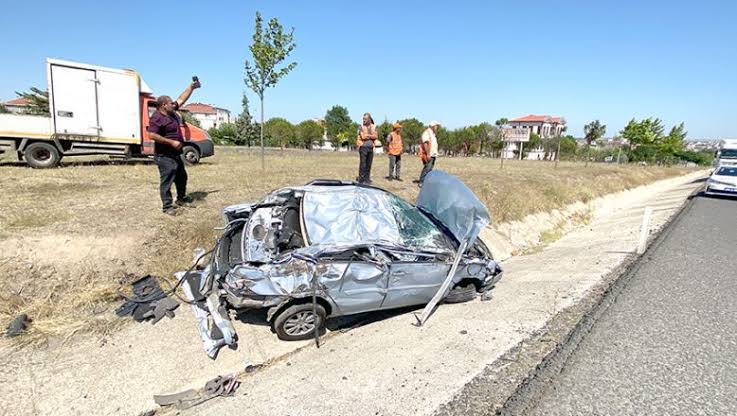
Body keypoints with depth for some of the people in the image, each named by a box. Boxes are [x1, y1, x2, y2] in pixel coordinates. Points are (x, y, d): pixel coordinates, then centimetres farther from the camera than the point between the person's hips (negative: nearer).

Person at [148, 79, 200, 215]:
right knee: (166, 181, -5)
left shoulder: (171, 112, 7)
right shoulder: (157, 118, -18)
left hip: (176, 154, 10)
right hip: (165, 156, -10)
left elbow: (181, 99, 16)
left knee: (181, 177, 22)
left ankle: (181, 198, 39)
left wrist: (191, 87, 14)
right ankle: (167, 206, 1)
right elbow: (152, 135, -26)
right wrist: (172, 142, -25)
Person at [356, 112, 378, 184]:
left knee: (369, 164, 7)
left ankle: (367, 179, 15)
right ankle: (361, 180, -3)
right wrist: (371, 136, -4)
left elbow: (376, 137, 1)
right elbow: (363, 136, -14)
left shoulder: (373, 126, 10)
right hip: (363, 147, -4)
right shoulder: (361, 126, -2)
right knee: (363, 164, -7)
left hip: (371, 147, 5)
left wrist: (368, 135, -11)